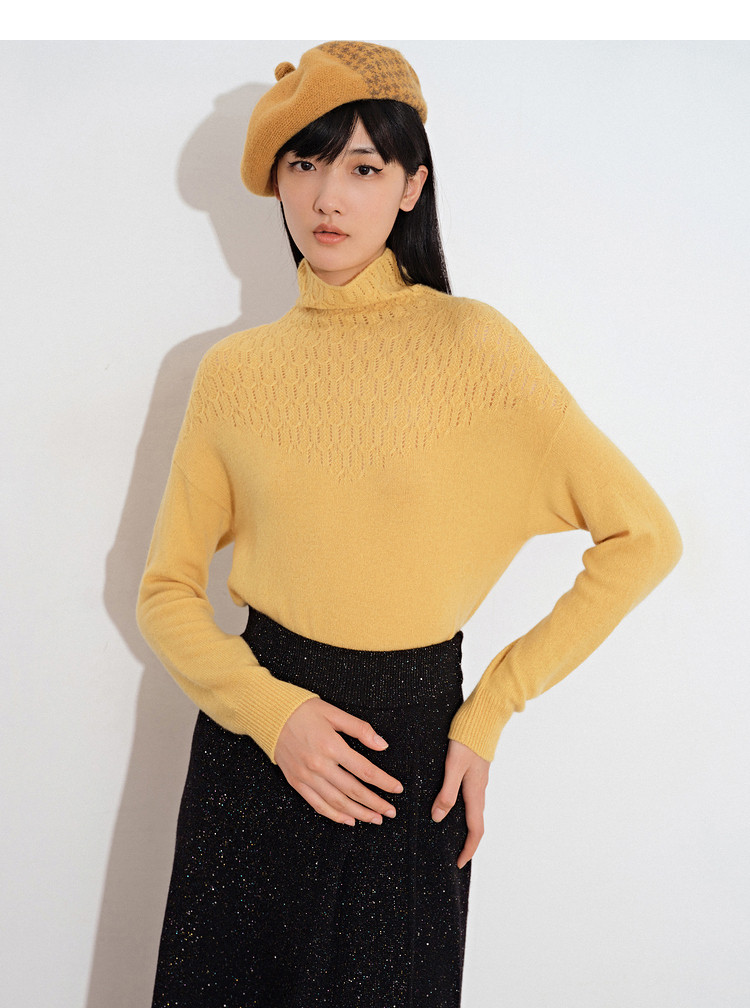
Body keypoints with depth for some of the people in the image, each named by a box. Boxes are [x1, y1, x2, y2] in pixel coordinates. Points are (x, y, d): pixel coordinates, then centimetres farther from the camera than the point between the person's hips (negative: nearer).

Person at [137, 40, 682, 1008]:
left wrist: (489, 712, -8)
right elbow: (166, 592, 4)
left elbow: (644, 536, -9)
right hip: (256, 731, 3)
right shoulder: (232, 370, 1)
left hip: (410, 752, -2)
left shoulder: (467, 341, -9)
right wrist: (271, 711, -13)